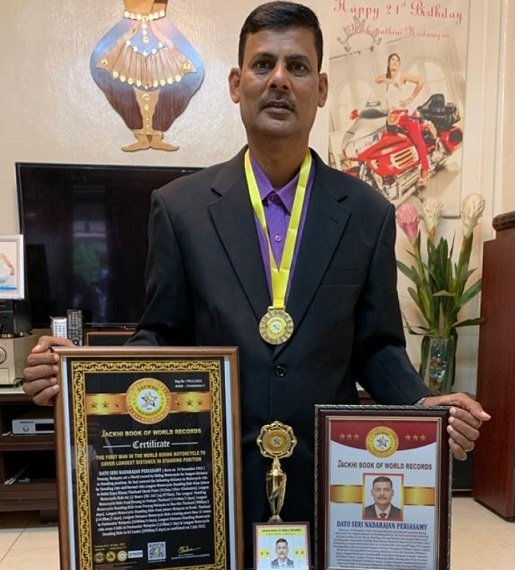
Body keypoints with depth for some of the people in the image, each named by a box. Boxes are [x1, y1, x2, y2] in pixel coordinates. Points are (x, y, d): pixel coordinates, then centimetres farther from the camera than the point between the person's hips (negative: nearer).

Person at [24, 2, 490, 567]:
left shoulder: (368, 213, -1)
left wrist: (424, 405, -14)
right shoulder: (178, 205, -3)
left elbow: (376, 345, 3)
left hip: (327, 480, 1)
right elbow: (162, 335, 1)